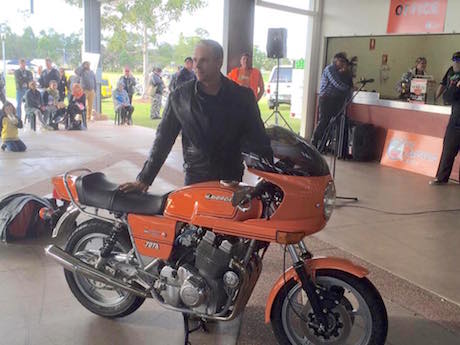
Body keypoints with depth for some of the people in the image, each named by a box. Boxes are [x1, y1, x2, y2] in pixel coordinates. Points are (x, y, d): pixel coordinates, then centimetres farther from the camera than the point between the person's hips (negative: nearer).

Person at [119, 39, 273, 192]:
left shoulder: (243, 96, -1)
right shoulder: (180, 96, 0)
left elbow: (258, 139, 2)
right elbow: (163, 139, 3)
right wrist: (144, 178, 0)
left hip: (232, 179, 0)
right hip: (195, 178, 0)